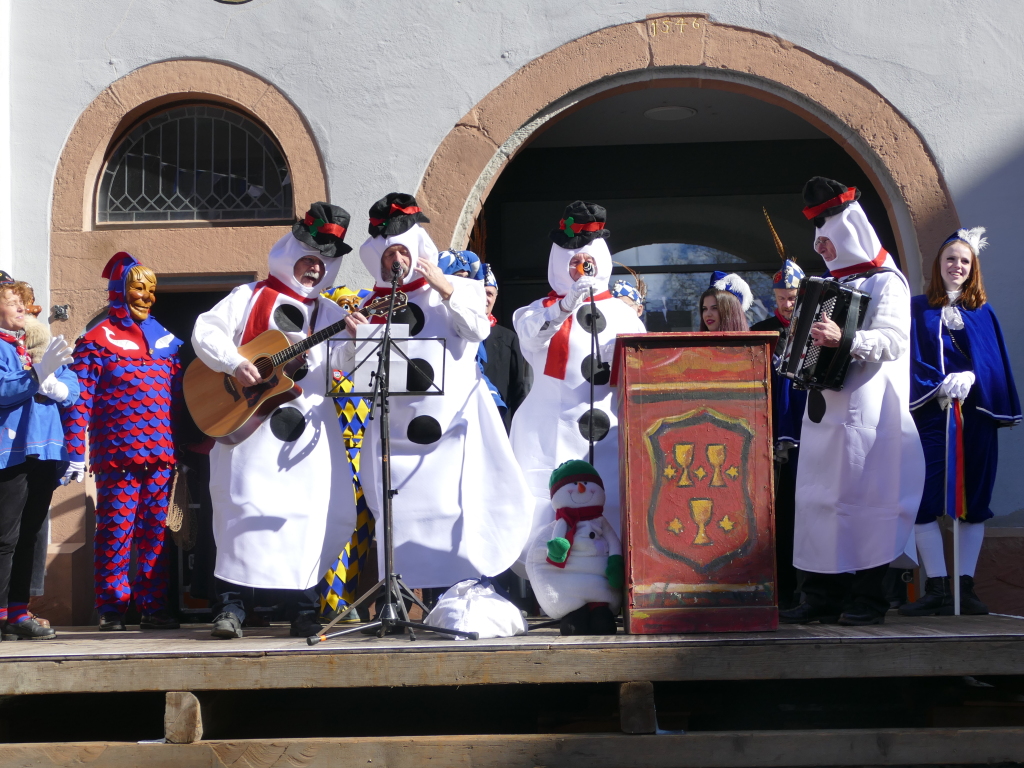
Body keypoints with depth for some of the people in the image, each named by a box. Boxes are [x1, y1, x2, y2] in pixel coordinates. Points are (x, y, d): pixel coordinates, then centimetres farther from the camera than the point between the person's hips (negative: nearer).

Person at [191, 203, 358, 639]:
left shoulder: (329, 313, 17)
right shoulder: (251, 297, 9)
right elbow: (205, 331, 0)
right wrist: (235, 363, -15)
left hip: (308, 426, 3)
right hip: (251, 421, -3)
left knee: (310, 512, -2)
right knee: (248, 504, -9)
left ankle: (301, 608, 9)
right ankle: (232, 604, -3)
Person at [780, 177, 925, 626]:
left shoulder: (885, 282, -4)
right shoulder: (834, 285, 21)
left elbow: (894, 341, -19)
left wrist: (845, 339, -33)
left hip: (865, 412, -8)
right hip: (824, 409, 8)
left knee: (864, 501, -7)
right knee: (820, 500, 6)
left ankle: (868, 600, -2)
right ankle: (822, 598, 9)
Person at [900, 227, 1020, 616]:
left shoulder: (983, 313, 12)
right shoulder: (918, 309, 8)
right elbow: (914, 359, 0)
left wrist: (968, 379, -14)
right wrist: (941, 384, -16)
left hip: (975, 415, 2)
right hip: (931, 413, -2)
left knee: (973, 501, 2)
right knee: (924, 500, -8)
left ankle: (966, 587, 7)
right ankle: (937, 589, -3)